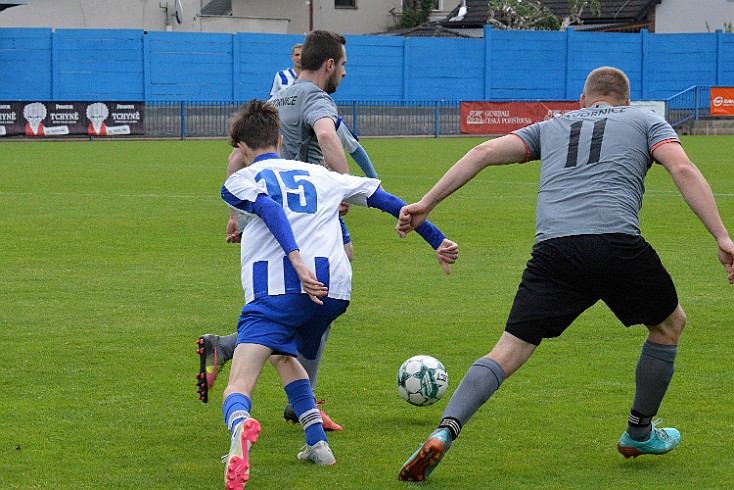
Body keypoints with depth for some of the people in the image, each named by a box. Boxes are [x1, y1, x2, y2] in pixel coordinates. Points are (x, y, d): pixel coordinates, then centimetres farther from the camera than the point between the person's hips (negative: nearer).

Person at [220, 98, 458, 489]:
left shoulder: (239, 182, 17)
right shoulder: (319, 175, 29)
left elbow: (269, 209, -6)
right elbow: (387, 201, 28)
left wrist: (297, 262, -20)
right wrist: (437, 240, 33)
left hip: (275, 288, -4)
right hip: (334, 287, 4)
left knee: (238, 387, -11)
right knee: (283, 354, 34)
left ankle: (240, 427, -47)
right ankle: (317, 442, 17)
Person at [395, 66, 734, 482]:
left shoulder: (552, 128, 30)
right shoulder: (646, 121, 23)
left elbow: (485, 153, 19)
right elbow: (684, 170, 5)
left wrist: (427, 203, 20)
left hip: (554, 249, 2)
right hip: (618, 242, -2)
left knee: (510, 351, 4)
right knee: (671, 324, 26)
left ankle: (445, 432, -18)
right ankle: (640, 432, 36)